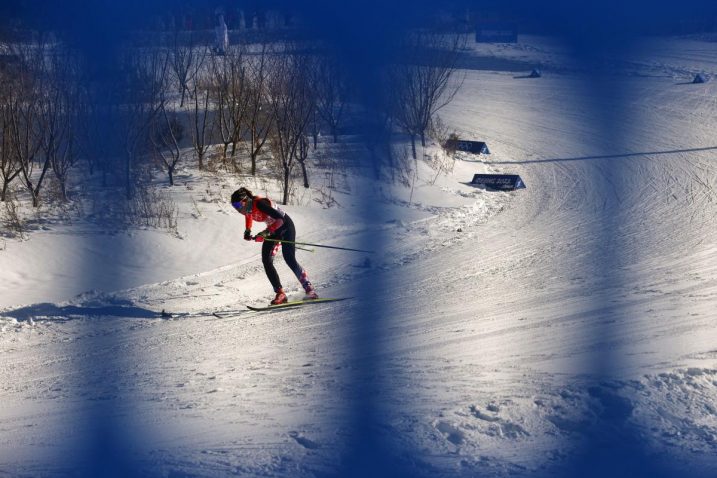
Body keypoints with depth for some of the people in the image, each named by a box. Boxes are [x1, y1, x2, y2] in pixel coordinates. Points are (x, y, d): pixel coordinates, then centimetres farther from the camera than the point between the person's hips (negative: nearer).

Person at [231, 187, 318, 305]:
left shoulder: (259, 203, -31)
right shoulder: (247, 207, -8)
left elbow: (280, 219, -34)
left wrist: (266, 232, -38)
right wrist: (247, 231, 12)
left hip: (285, 225, -8)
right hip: (273, 229, 8)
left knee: (289, 259, -19)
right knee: (266, 261, -6)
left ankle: (310, 290, -18)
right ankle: (280, 294, -5)